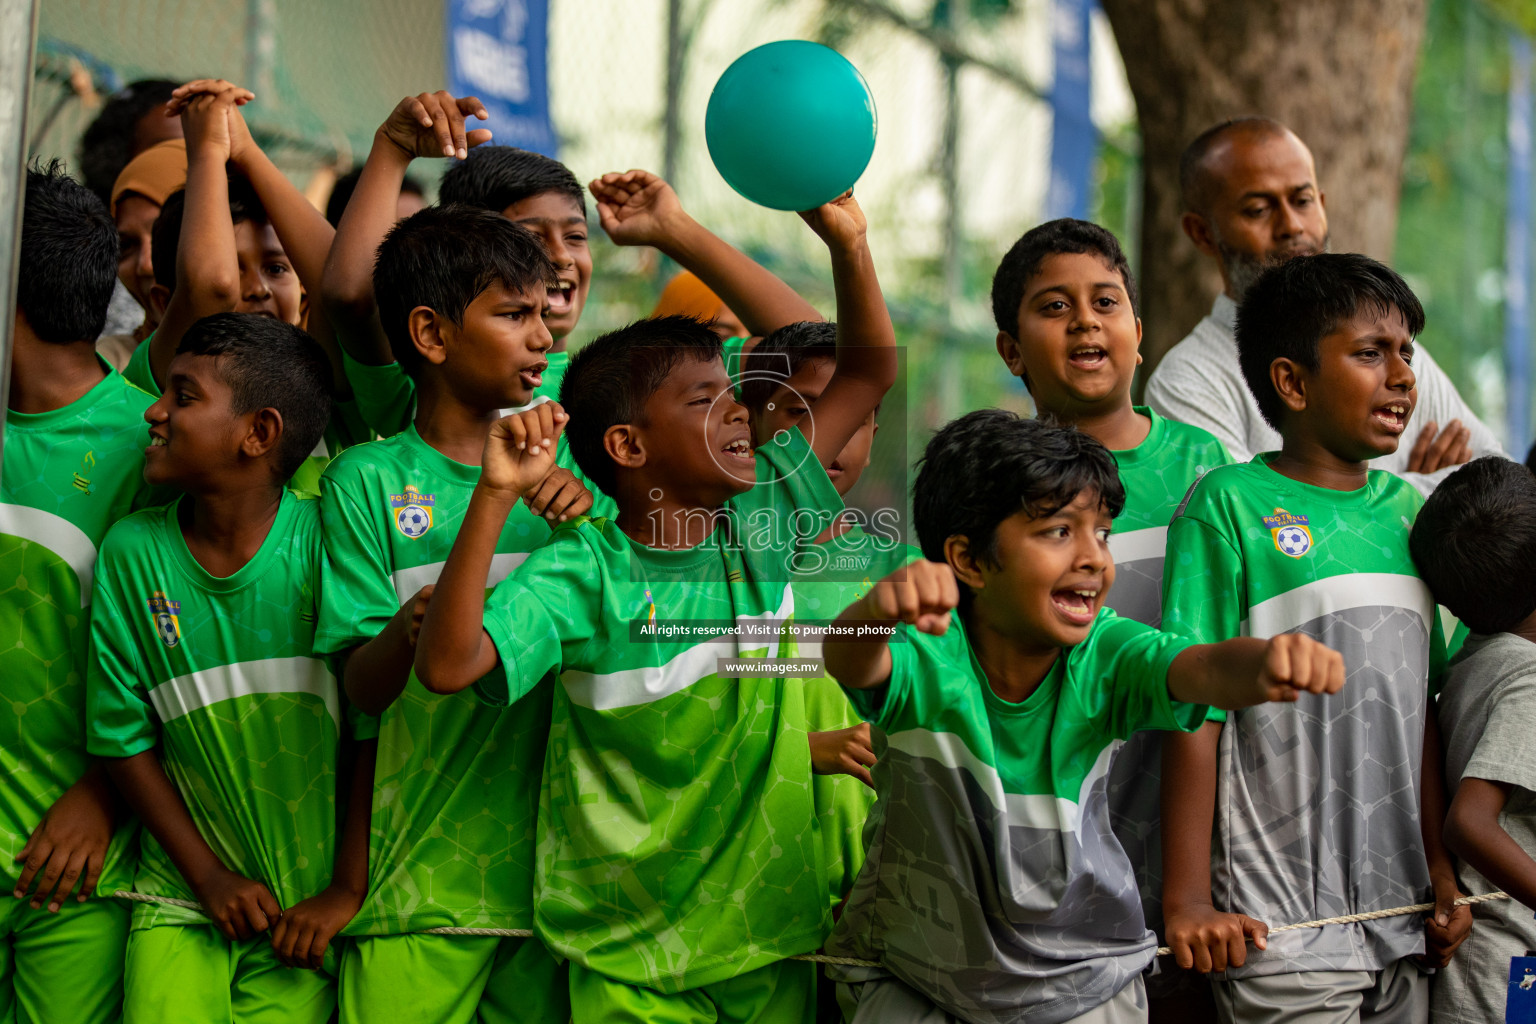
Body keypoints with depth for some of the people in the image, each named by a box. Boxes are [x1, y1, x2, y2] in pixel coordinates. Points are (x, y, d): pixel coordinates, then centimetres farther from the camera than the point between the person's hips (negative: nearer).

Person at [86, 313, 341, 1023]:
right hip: (182, 896, 2)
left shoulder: (323, 541, -11)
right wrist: (209, 876, -4)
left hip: (310, 903, -1)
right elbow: (124, 738, 2)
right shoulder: (132, 551, -4)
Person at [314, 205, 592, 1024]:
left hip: (555, 862, 3)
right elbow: (361, 687, -5)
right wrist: (408, 631, -27)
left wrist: (589, 524, -13)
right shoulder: (367, 479, 0)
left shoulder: (554, 465, 11)